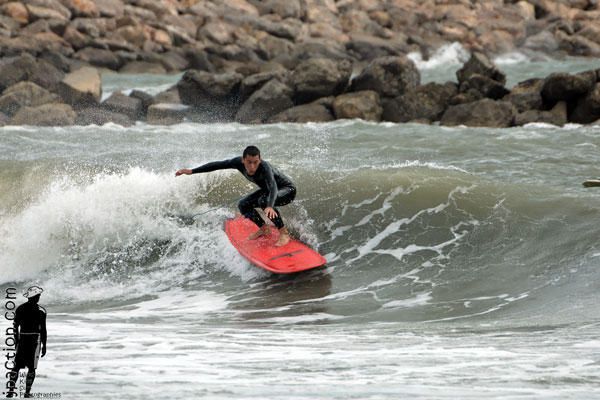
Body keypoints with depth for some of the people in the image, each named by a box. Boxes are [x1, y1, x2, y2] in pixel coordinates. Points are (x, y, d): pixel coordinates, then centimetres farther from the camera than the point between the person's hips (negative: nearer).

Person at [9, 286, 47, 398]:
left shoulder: (19, 309, 4)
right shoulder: (40, 310, -7)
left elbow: (15, 327, 7)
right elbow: (43, 329, -8)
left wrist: (17, 342, 16)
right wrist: (44, 346, -1)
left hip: (22, 338, 3)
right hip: (35, 339, -3)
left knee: (17, 365, 8)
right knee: (32, 367, 4)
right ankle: (27, 392, 0)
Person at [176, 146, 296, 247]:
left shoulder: (264, 167, -40)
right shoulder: (239, 162, -21)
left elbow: (273, 187, -55)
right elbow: (217, 165, -11)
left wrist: (269, 206, -73)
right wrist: (192, 171, -12)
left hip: (287, 190, -8)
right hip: (268, 190, 8)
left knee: (264, 201, -34)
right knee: (243, 205, -1)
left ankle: (284, 233, -23)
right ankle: (264, 229, 20)